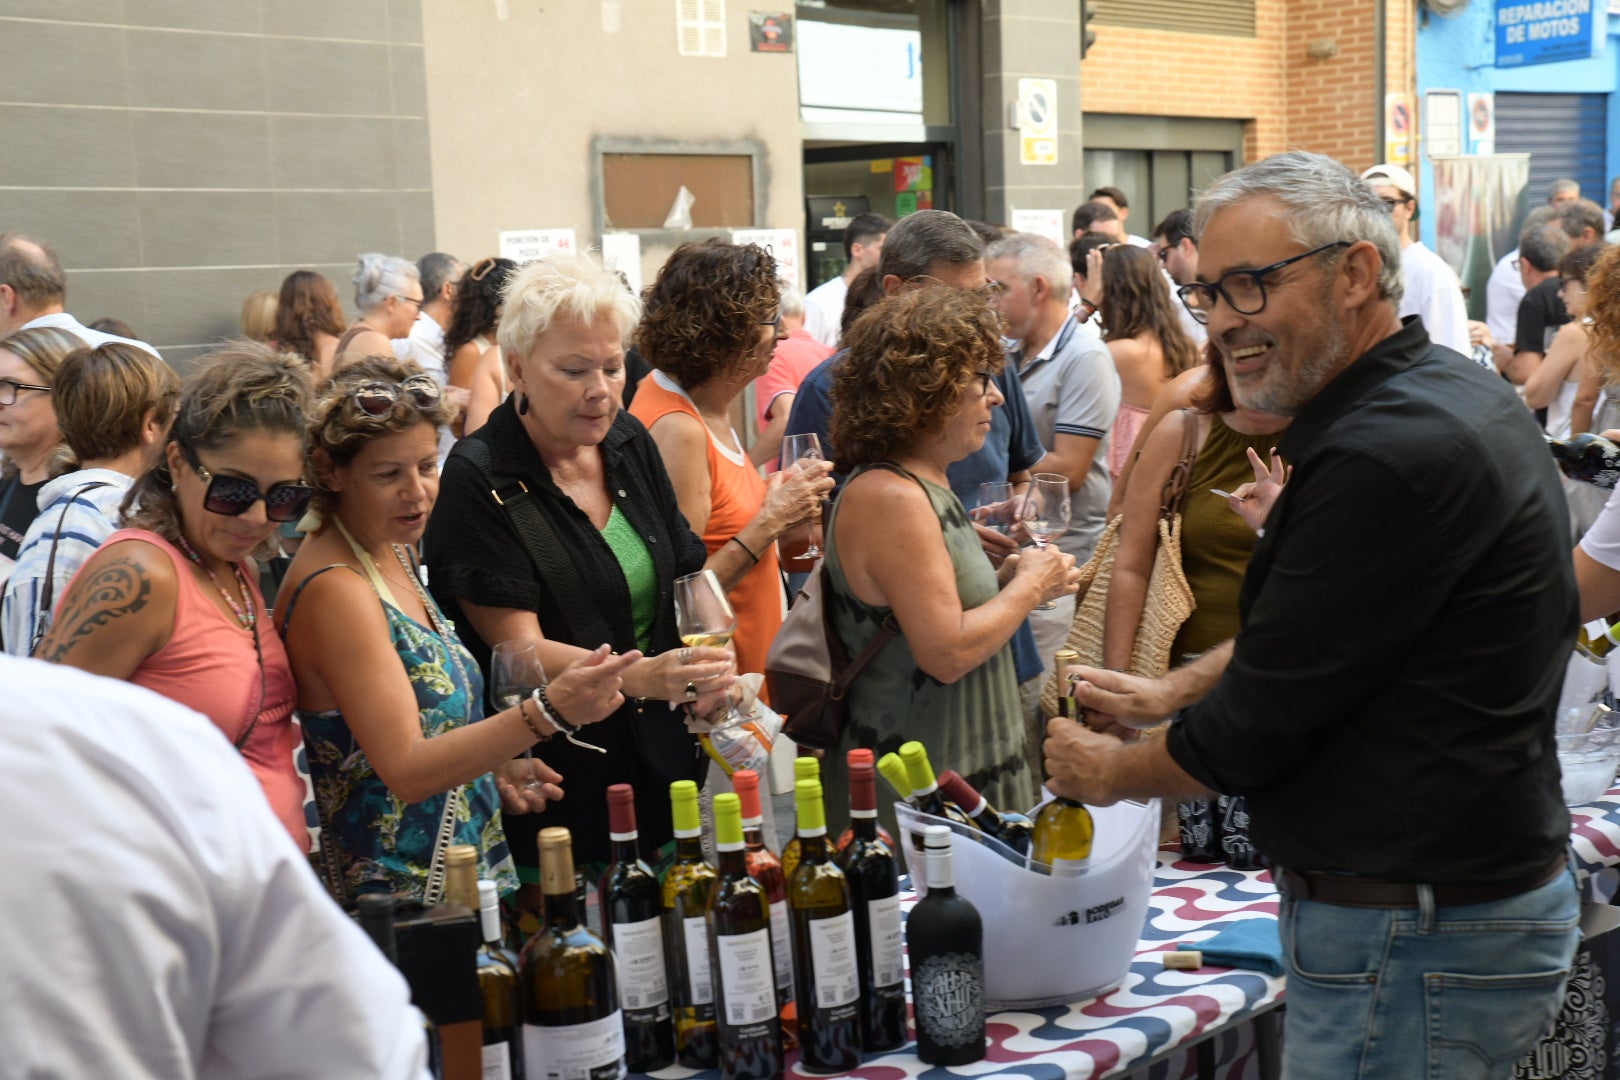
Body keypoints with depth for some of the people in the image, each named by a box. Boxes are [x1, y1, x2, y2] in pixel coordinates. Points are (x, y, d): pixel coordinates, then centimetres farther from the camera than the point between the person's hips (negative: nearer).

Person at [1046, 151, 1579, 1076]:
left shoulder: (1388, 452, -25)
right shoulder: (1453, 393, 8)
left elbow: (1258, 727, -19)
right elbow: (1309, 640, 19)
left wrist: (1105, 773, -2)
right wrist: (1171, 693, 12)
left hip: (1416, 945, -10)